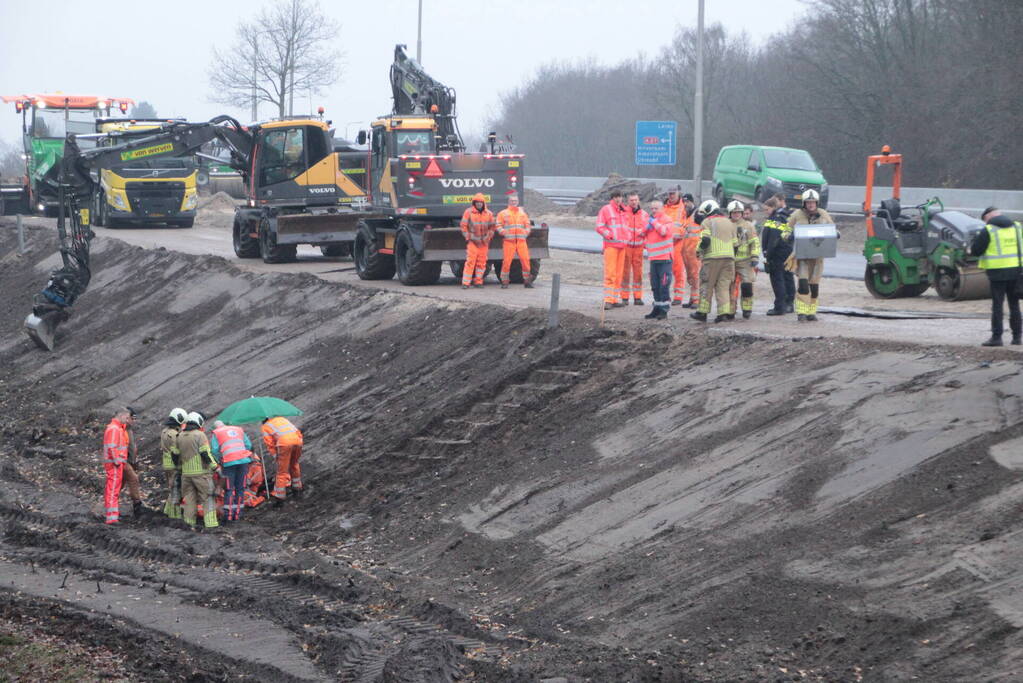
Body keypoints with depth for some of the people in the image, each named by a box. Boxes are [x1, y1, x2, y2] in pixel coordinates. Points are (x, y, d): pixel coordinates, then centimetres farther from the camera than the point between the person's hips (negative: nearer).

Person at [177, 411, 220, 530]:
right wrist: (215, 467, -11)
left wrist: (179, 465, 27)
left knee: (190, 497, 15)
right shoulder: (199, 435, -12)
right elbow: (205, 454, -16)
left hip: (186, 473, 6)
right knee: (208, 498, -1)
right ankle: (211, 523, -7)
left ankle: (190, 522, 15)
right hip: (201, 472, -6)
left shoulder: (180, 437, 7)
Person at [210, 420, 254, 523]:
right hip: (243, 460, 3)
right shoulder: (239, 430, 23)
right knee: (240, 488, 9)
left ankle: (228, 515, -3)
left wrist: (219, 461, 14)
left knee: (229, 489, 2)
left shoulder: (216, 434, 12)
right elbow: (248, 445, 16)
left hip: (229, 463, -3)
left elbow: (215, 450, 0)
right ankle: (237, 514, 10)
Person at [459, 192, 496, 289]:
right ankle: (465, 283, -12)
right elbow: (464, 226, 1)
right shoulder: (468, 212, -2)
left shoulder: (488, 214, 7)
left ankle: (478, 281, 14)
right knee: (470, 261, -12)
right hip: (472, 241, -4)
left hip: (484, 242, 4)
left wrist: (489, 238, 6)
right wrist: (467, 237, -4)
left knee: (481, 262, 5)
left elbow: (491, 227, 15)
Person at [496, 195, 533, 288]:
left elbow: (527, 225, 23)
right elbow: (499, 226, 5)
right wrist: (504, 233, -10)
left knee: (525, 260, -3)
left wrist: (526, 233, 5)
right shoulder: (503, 213, 9)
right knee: (507, 261, -7)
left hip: (521, 241, 3)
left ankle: (527, 281, 7)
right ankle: (504, 281, 3)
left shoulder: (522, 213, 18)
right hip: (509, 241, -3)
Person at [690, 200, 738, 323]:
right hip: (729, 257, 5)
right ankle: (725, 312, -4)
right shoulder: (729, 223, 20)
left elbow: (705, 240, -13)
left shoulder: (706, 222, 1)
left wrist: (700, 250, 4)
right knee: (724, 286, 6)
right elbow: (735, 243, 18)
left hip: (712, 258, -5)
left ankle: (702, 312, 2)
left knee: (707, 285, 3)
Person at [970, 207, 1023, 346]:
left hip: (997, 272, -5)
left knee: (997, 305, -1)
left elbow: (975, 251, -5)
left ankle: (996, 336, -3)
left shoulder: (988, 230, -8)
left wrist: (975, 239, 12)